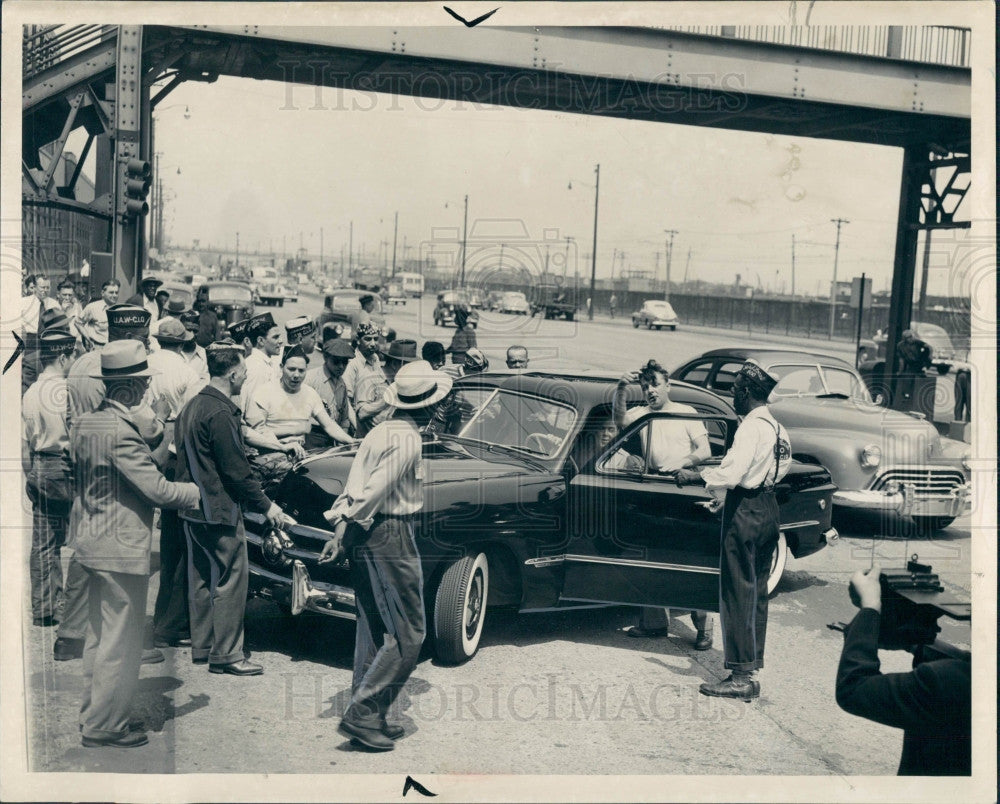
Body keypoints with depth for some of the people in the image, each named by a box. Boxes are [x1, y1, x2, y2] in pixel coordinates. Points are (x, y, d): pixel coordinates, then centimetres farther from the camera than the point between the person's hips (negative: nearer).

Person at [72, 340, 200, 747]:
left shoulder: (84, 423, 6)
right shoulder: (121, 432, -23)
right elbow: (158, 490, -23)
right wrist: (205, 490, -8)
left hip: (92, 542, 10)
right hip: (122, 549, -10)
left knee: (98, 634, 20)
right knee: (121, 641, 2)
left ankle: (91, 718, 30)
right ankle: (106, 726, 12)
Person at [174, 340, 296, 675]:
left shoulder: (191, 407, 11)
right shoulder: (220, 412, -19)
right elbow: (236, 469, -19)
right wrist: (266, 506, -12)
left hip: (192, 509, 10)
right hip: (219, 510, -10)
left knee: (202, 578, 16)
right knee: (230, 580, -2)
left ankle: (202, 647, 25)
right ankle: (225, 654, 3)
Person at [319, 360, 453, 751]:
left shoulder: (379, 432, 13)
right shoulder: (407, 441, -15)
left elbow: (354, 485, 7)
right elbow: (375, 490, -20)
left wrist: (339, 530, 2)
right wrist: (345, 530, -10)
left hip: (364, 538, 10)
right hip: (389, 536, -10)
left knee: (373, 631, 15)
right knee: (407, 634, -2)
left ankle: (368, 717, 21)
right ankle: (362, 713, -4)